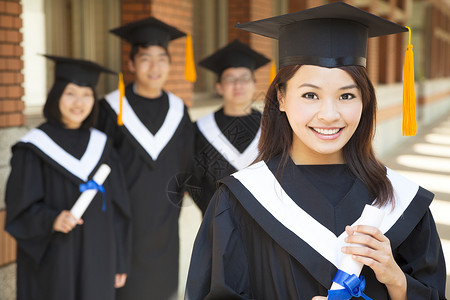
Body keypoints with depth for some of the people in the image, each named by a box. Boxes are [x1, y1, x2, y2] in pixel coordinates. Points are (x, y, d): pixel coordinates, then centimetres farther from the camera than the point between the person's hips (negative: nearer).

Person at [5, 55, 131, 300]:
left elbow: (118, 209, 6)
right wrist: (52, 219, -28)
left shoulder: (101, 146, 4)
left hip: (96, 261, 4)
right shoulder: (33, 148, -7)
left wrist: (120, 262, 6)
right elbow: (20, 209, -9)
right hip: (51, 263, -3)